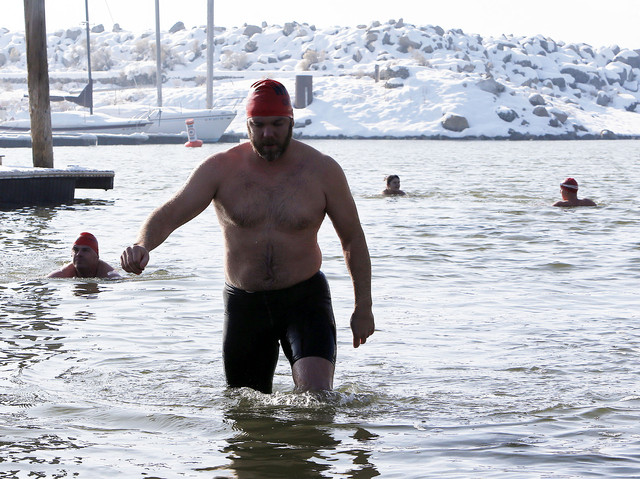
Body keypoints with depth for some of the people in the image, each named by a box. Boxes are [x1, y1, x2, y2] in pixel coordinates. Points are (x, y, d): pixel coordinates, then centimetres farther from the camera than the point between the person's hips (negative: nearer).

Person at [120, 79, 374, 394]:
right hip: (243, 302, 2)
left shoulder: (322, 170, -5)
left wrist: (363, 308, 3)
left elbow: (353, 240, 4)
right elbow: (169, 215, -11)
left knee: (316, 393, -23)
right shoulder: (220, 169, -5)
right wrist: (142, 245, -34)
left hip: (305, 297, -2)